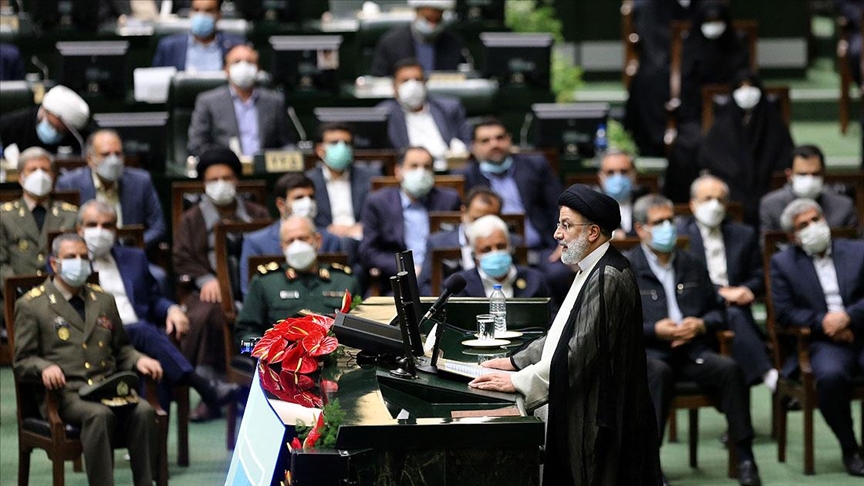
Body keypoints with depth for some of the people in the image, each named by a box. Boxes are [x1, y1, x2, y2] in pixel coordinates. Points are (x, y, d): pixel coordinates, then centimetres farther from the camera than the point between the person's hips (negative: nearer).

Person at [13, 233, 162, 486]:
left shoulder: (104, 300, 25)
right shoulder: (31, 305, 8)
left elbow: (120, 349, 30)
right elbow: (22, 361, 4)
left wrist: (138, 360, 6)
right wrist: (44, 368, -20)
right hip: (65, 393, -5)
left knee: (143, 411, -28)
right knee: (99, 414, -37)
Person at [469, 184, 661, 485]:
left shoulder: (608, 279, -20)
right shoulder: (592, 271, 15)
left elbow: (583, 350, -23)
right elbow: (565, 334, 21)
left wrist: (519, 381, -19)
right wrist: (517, 362, 12)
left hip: (599, 420, -10)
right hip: (581, 415, 10)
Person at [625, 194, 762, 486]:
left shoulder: (692, 265, 21)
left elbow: (717, 311, 22)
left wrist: (701, 325, -1)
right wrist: (654, 330, -15)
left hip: (692, 351, 4)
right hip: (647, 352, -4)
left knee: (729, 369, -27)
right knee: (658, 372, -39)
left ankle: (745, 458, -23)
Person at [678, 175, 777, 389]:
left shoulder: (744, 235, 23)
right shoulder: (679, 233, 9)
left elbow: (759, 276, 18)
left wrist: (747, 290, -6)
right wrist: (720, 292, -14)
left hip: (735, 306, 3)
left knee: (735, 315, -34)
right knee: (734, 316, -35)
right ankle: (767, 375, -45)